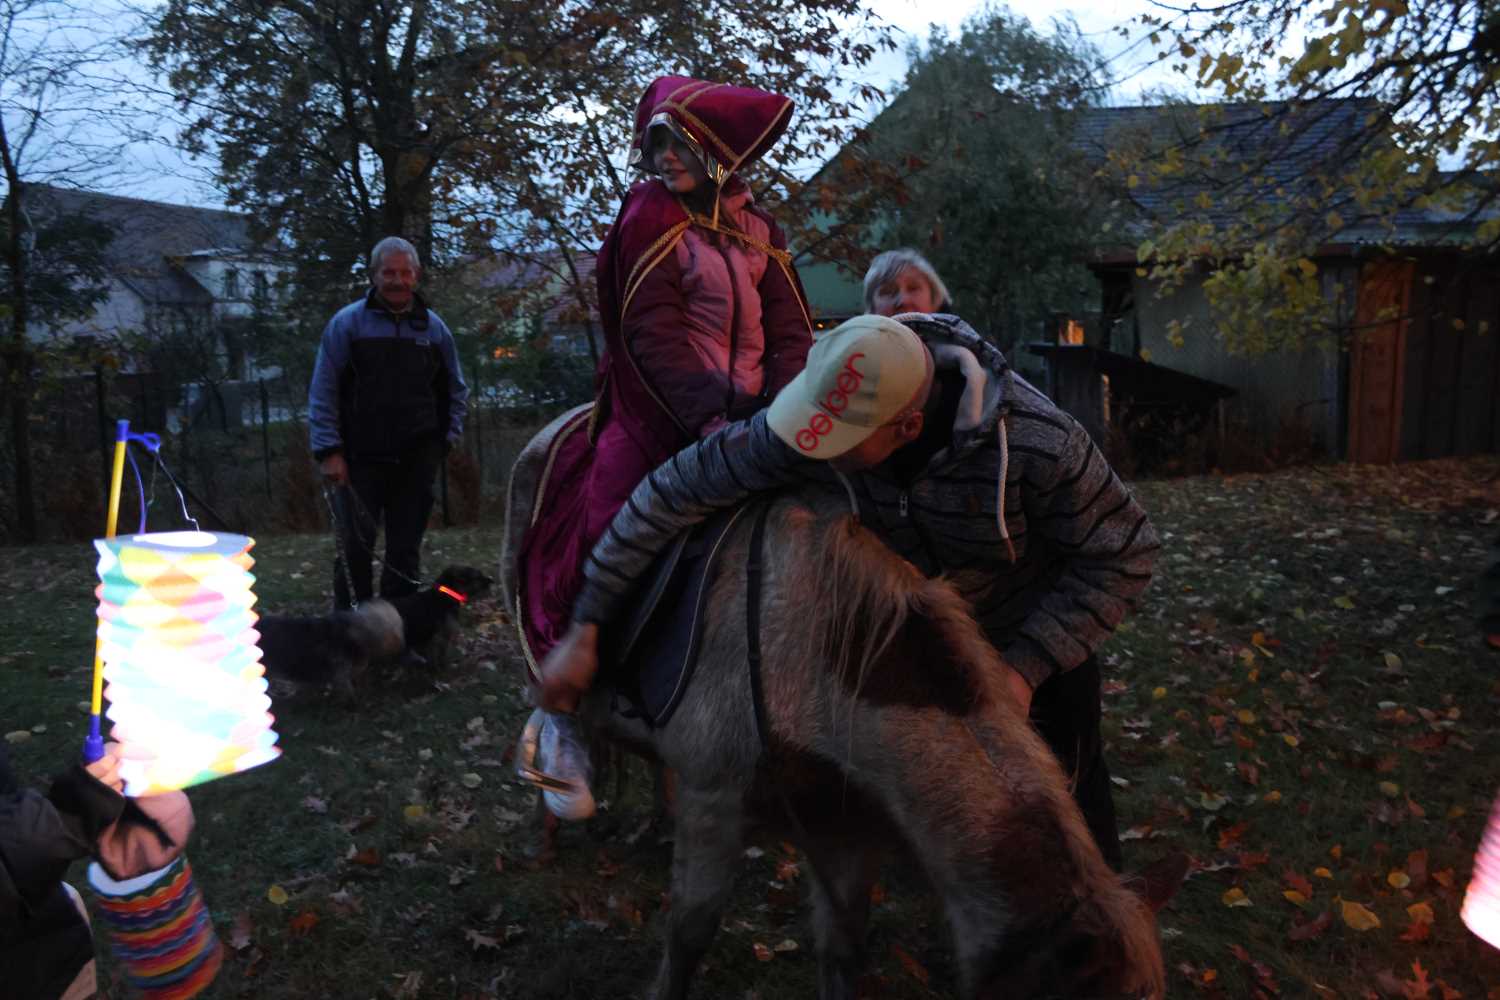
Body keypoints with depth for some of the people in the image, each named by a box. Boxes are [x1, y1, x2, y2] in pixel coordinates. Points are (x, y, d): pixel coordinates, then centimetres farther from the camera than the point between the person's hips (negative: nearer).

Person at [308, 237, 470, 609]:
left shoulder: (434, 328, 8)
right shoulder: (347, 323, -1)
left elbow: (455, 391, 17)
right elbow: (323, 392, -3)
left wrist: (448, 438, 7)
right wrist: (328, 451, -9)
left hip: (416, 464, 3)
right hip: (359, 462, -2)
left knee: (406, 549, 9)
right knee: (355, 546, 2)